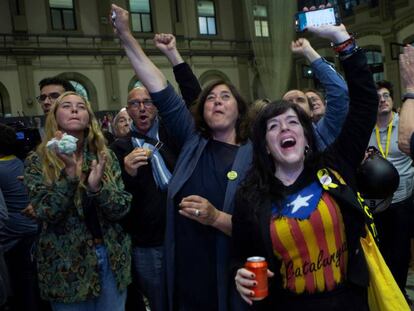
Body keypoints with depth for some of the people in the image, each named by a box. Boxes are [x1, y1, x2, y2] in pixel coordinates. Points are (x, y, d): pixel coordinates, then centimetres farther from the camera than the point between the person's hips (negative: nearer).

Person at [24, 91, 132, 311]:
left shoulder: (105, 157, 0)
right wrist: (69, 172, -27)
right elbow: (45, 214, -15)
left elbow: (122, 209, -5)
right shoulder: (38, 161, -6)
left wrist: (96, 187, -23)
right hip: (67, 266, -2)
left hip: (112, 259, 2)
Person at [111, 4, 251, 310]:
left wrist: (216, 218, -27)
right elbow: (161, 90, -1)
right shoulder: (193, 143, 2)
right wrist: (126, 36, -3)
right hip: (183, 277, 3)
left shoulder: (254, 156, -8)